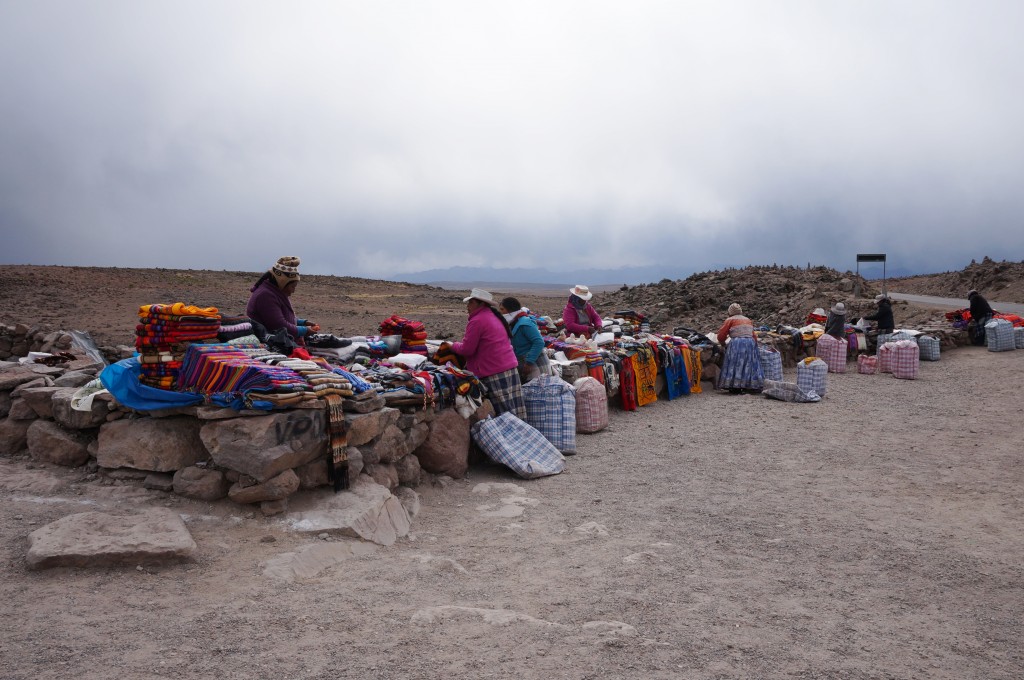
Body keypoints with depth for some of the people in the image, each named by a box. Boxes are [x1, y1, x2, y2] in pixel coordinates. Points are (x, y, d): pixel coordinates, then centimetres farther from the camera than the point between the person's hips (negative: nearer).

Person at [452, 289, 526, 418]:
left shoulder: (477, 321, -12)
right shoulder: (494, 316, 16)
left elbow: (467, 350, -9)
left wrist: (454, 345, 8)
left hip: (495, 373, -9)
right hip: (511, 368, 9)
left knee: (503, 414, -6)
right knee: (515, 412, 7)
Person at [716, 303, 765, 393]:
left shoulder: (730, 320, 3)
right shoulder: (748, 320, 20)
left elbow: (721, 336, 1)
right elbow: (753, 335, 21)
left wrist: (724, 345, 19)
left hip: (736, 345, -5)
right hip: (750, 343, 5)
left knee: (735, 365, -1)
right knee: (748, 365, 9)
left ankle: (735, 388, -5)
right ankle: (749, 387, 7)